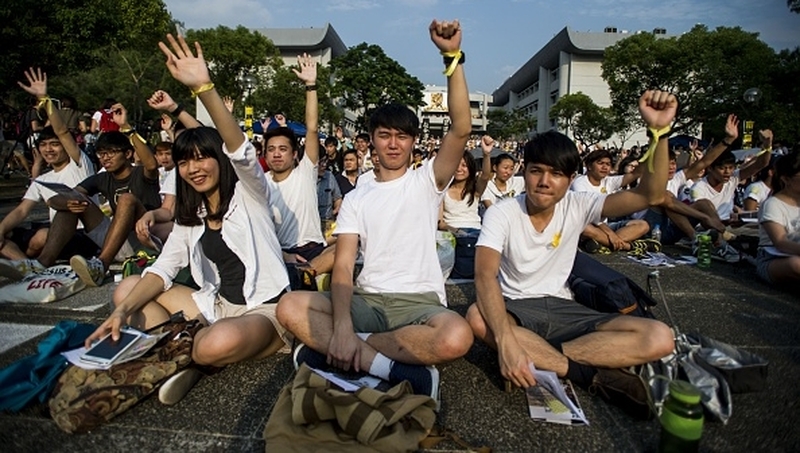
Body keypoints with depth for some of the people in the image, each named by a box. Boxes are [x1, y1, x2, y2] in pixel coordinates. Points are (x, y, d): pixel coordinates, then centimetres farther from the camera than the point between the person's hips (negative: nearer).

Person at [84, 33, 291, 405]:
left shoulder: (247, 193, -7)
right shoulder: (191, 216, 11)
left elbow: (241, 151, -29)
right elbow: (162, 270, 4)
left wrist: (204, 88, -41)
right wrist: (123, 311, -14)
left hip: (264, 308, -7)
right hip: (217, 304, 7)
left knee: (218, 344, -39)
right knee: (127, 289, 1)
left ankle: (189, 354, -2)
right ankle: (188, 353, -14)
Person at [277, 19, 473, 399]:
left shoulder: (426, 181, 5)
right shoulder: (356, 198, 9)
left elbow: (461, 129, -13)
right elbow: (343, 266, -3)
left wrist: (453, 57, -24)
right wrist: (342, 326, -21)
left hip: (420, 301, -1)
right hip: (367, 300, 2)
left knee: (456, 338, -35)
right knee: (290, 306, -21)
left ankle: (330, 349, -20)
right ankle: (395, 370, -24)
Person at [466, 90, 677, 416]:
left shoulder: (578, 206, -4)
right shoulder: (501, 213, -14)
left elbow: (650, 196, -14)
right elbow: (485, 275, -29)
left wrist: (659, 131, -28)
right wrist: (506, 341, -44)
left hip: (561, 308, 3)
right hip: (515, 308, -3)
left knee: (659, 338, -17)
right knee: (477, 318, -39)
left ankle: (538, 357, -24)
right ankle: (589, 374, -25)